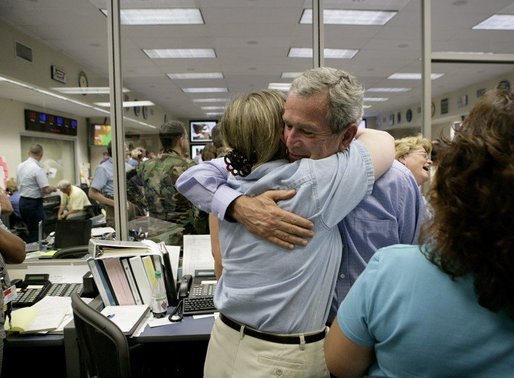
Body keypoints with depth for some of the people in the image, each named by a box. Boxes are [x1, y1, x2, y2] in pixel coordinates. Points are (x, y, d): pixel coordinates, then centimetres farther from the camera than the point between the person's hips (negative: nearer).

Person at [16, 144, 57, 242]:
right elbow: (46, 190, -22)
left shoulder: (20, 166, 4)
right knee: (38, 232, 0)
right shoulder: (38, 168, -19)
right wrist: (53, 188, -2)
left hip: (22, 201, 8)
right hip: (34, 203, -8)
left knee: (31, 230, 18)